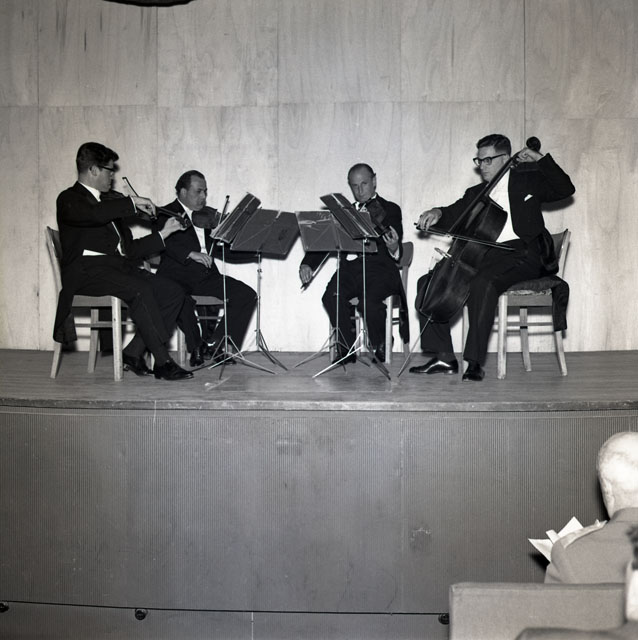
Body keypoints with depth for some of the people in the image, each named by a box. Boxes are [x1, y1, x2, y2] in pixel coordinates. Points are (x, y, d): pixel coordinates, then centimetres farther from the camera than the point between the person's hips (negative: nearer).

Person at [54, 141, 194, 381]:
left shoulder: (109, 204, 26)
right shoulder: (69, 199, 2)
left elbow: (128, 249, 23)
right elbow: (93, 214, -25)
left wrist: (163, 233, 17)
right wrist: (132, 203, -18)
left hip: (120, 266, 8)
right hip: (88, 270, -8)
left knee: (173, 293, -11)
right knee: (141, 290, -33)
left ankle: (133, 352, -9)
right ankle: (162, 362, -27)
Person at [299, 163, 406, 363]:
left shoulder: (390, 210, 11)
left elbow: (397, 256, -1)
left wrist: (394, 248, -26)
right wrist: (307, 264, -1)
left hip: (379, 270, -3)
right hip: (349, 270, 3)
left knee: (369, 301, -33)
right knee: (331, 297, -28)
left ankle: (379, 345, -3)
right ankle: (347, 348, -8)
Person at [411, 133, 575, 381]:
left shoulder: (526, 180, 10)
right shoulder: (475, 193, 23)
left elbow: (565, 189, 2)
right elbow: (454, 215, 18)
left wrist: (542, 159, -3)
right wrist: (437, 213, -5)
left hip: (521, 253, -6)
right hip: (483, 255, 6)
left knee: (482, 283, -37)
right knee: (428, 282, -8)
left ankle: (475, 362, -32)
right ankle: (444, 357, -8)